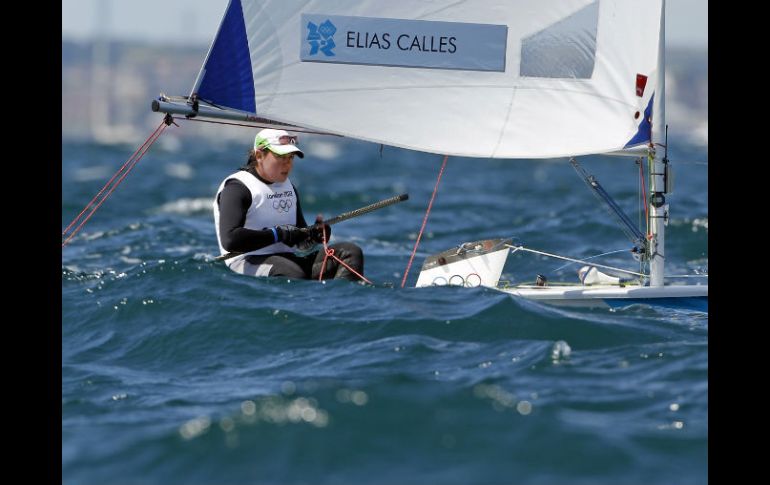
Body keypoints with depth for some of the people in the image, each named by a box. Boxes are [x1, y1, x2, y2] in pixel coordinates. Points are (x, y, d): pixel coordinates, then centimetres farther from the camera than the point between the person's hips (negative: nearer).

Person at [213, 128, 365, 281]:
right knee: (293, 274, -40)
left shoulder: (288, 187, 23)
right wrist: (278, 234, -14)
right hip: (249, 262, -8)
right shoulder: (237, 187, -3)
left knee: (351, 252, -12)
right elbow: (230, 240, -18)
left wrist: (313, 234, 3)